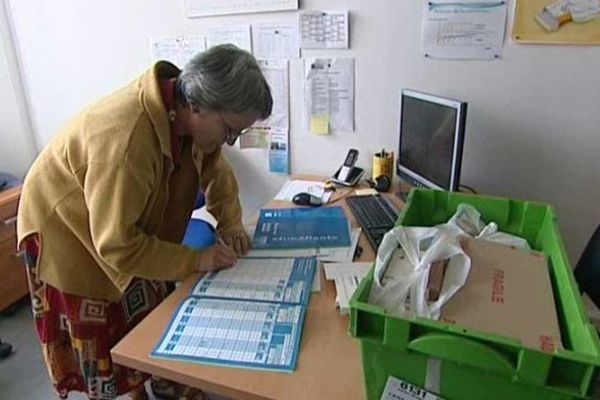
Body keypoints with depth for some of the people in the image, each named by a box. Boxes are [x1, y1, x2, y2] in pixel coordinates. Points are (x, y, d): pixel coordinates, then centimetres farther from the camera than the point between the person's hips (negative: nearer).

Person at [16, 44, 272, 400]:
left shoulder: (191, 116, -17)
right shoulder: (126, 139, -41)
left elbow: (216, 170, 2)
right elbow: (116, 246, -34)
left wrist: (230, 224, -11)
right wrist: (197, 259, -29)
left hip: (134, 226, 7)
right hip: (68, 227, -6)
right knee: (102, 338, 9)